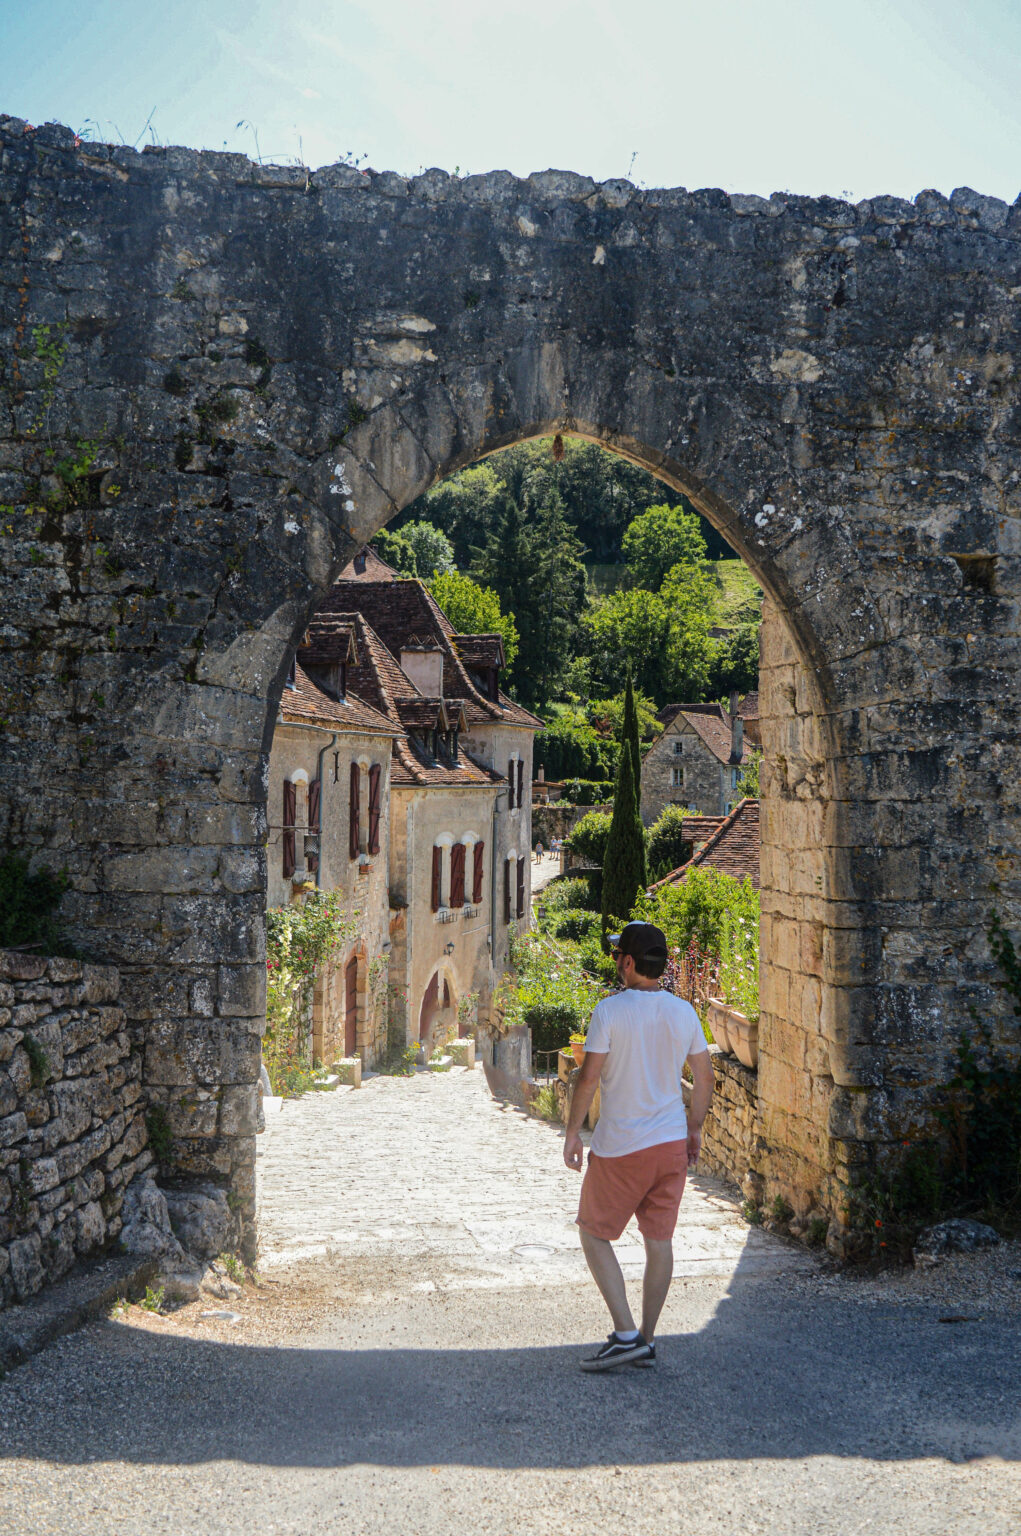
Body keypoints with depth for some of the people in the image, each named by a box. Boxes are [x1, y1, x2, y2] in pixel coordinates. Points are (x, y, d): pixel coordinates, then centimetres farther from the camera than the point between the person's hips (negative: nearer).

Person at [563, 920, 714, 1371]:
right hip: (672, 1142, 5)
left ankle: (625, 1335, 0)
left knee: (594, 1234, 8)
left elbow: (588, 1078, -15)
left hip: (619, 1147, -5)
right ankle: (646, 1341, 18)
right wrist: (694, 1129, 20)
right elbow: (705, 1079, 7)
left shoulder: (610, 1011, -14)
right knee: (659, 1241, 12)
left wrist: (572, 1131, -3)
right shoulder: (684, 1012, 2)